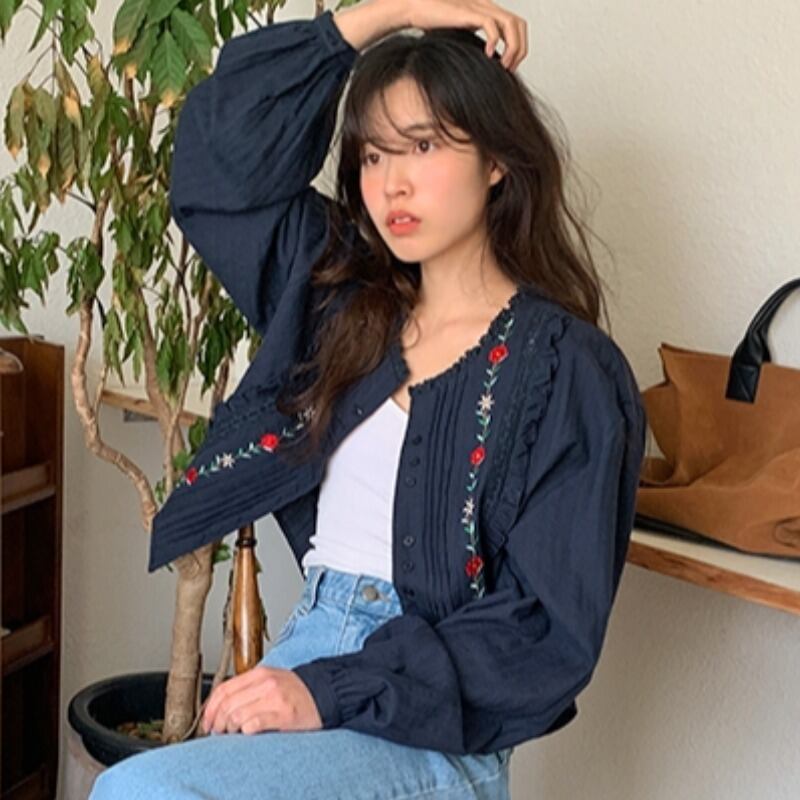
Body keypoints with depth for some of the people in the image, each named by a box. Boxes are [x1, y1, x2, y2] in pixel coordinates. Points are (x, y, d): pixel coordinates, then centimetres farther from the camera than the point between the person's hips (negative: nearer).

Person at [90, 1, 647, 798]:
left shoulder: (569, 370, -7)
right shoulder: (339, 297, 10)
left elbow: (548, 624, -11)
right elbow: (221, 145, 10)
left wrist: (331, 694, -20)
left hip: (428, 731, -5)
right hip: (303, 653, 5)